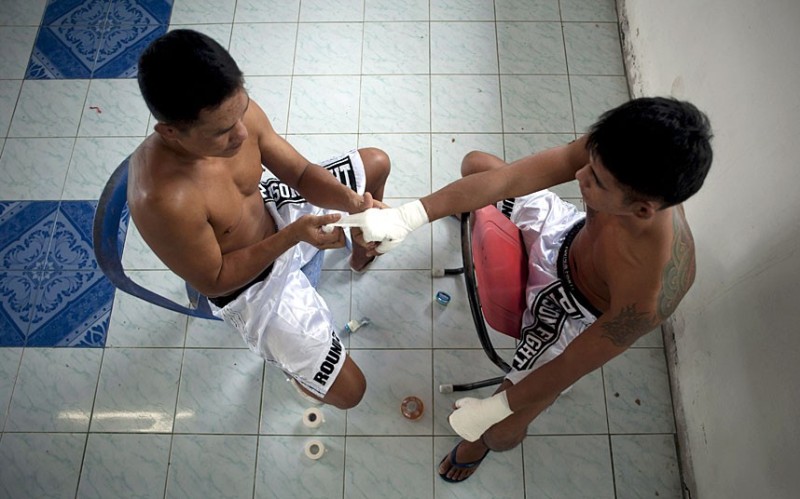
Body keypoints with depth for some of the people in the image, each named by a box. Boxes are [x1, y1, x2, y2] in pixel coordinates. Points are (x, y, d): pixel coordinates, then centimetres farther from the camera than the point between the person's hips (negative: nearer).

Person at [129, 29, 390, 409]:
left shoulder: (235, 114, -22)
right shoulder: (163, 201, -40)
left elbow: (300, 172, -9)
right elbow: (213, 281, -24)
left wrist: (352, 202, -28)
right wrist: (293, 235, -32)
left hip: (273, 208, 6)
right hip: (246, 284, -6)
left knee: (375, 163, 12)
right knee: (348, 391, -6)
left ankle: (361, 250, 40)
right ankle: (279, 344, 26)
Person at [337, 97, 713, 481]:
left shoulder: (651, 287, -44)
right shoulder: (616, 152, -33)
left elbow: (571, 367, -29)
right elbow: (508, 178, -28)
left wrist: (494, 411, -17)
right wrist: (405, 219, -34)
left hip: (573, 313, -4)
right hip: (568, 233, 5)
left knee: (502, 433, -8)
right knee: (475, 163, 14)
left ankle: (484, 439, 36)